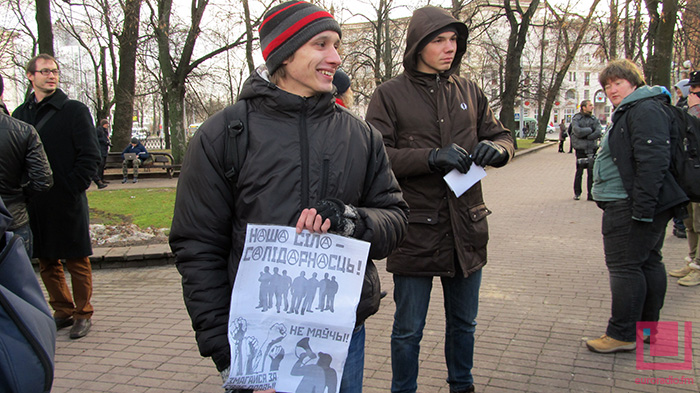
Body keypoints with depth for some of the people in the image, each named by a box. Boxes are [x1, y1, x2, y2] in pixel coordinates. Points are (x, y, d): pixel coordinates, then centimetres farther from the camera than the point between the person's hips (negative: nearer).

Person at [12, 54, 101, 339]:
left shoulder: (74, 110, -3)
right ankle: (63, 312, 26)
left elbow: (90, 156, -6)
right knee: (47, 262, 13)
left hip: (68, 203, -5)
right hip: (34, 205, 5)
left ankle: (82, 314, 16)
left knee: (77, 262, 4)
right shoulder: (20, 114, 11)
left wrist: (73, 188, -13)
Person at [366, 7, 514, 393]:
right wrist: (432, 157, -23)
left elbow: (502, 137, 15)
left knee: (464, 323, 22)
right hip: (415, 230, -4)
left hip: (466, 228, 5)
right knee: (408, 329, 8)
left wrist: (494, 148, -9)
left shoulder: (469, 91, 8)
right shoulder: (389, 94, -5)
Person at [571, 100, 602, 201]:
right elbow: (578, 131, -15)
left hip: (592, 148, 3)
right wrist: (590, 130, -6)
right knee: (579, 172, 3)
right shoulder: (576, 118, 2)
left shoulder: (594, 119, 11)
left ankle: (591, 194, 4)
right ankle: (577, 193, 15)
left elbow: (599, 132, -5)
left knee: (592, 172, -1)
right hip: (580, 149, -3)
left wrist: (585, 136, -12)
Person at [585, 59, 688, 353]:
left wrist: (641, 206, -27)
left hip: (629, 207, -11)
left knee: (624, 266, -7)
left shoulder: (644, 110, -14)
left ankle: (622, 334, 0)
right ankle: (648, 326, 26)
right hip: (642, 205, 11)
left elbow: (653, 160, -24)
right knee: (648, 262, 15)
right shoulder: (629, 111, 21)